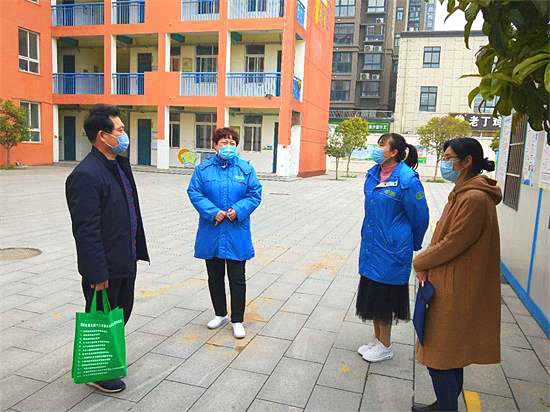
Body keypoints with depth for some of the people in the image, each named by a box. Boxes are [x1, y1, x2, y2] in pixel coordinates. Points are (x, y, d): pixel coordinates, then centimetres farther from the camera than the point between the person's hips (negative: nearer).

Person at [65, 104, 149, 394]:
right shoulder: (85, 175, -22)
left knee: (122, 312, 21)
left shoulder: (120, 164, 7)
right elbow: (86, 230, -24)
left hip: (125, 260, 9)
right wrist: (98, 273, -21)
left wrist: (137, 249, 14)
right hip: (105, 267, -9)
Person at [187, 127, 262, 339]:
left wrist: (238, 210, -15)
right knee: (215, 276, 14)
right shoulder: (203, 168, 1)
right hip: (211, 232, 2)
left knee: (237, 278, 5)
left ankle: (237, 320, 19)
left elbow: (255, 194, -1)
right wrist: (212, 212, -16)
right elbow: (194, 192, -3)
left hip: (237, 233, -1)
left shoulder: (246, 169, 1)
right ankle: (220, 314, 34)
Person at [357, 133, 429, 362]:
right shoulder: (373, 174, 3)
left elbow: (420, 217, -9)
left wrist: (412, 245, 4)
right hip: (371, 244, 7)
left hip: (391, 249, -7)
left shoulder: (406, 179, -19)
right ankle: (377, 340, 35)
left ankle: (385, 347, 25)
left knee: (384, 298, 6)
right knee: (371, 294, 16)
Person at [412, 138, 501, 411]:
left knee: (441, 358, 3)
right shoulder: (465, 193, 11)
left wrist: (420, 263, -7)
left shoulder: (474, 198, -22)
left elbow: (453, 243, -21)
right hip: (452, 287, 10)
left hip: (455, 292, -10)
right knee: (451, 355, 21)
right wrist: (426, 259, -1)